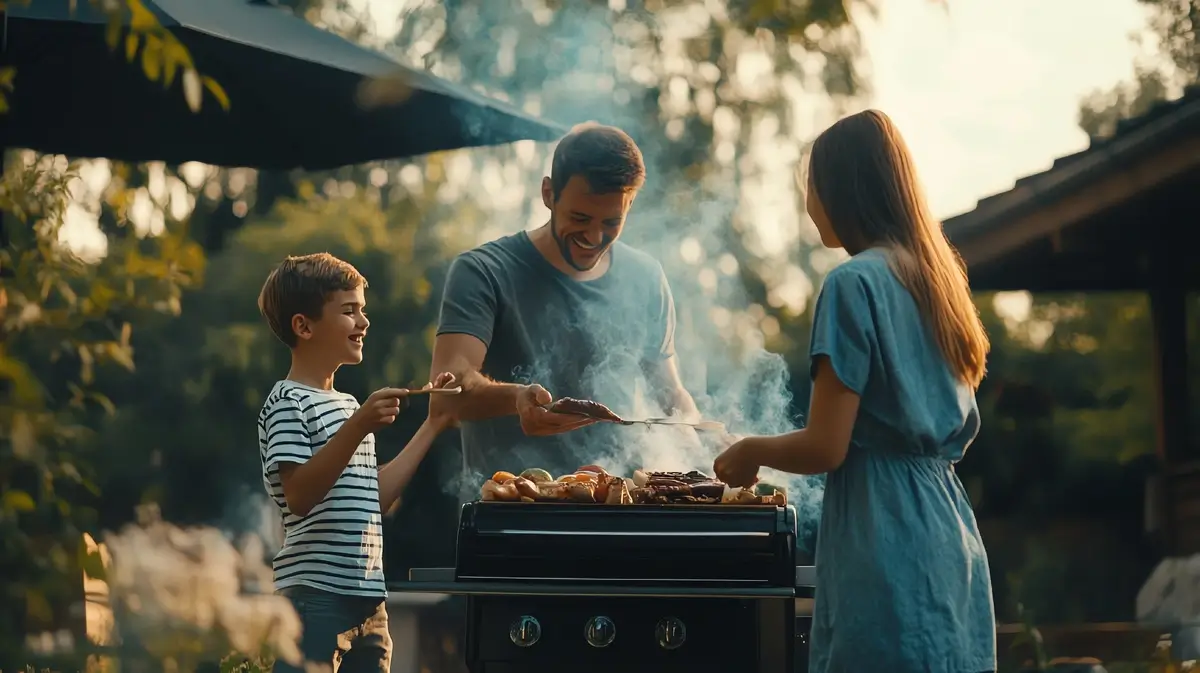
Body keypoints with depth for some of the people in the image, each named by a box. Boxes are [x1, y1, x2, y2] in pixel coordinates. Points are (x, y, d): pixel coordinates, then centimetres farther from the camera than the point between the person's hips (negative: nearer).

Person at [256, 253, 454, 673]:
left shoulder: (348, 404, 20)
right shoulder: (287, 403, -7)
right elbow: (299, 495, -19)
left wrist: (432, 423, 22)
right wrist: (358, 428, -26)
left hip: (368, 600, 9)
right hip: (315, 599, -9)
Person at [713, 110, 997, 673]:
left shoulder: (855, 283, -10)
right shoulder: (935, 278, 13)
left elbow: (824, 447, -13)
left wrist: (752, 452, 5)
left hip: (884, 555, -8)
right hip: (952, 548, 8)